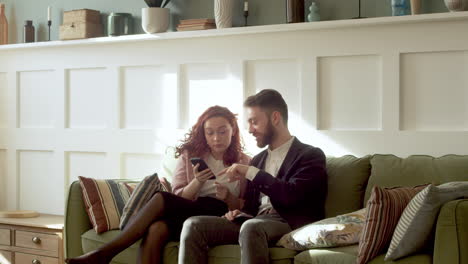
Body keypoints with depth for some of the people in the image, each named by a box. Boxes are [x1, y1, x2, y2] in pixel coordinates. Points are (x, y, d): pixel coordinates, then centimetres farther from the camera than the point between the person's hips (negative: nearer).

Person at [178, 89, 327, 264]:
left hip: (290, 225, -6)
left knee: (251, 227, -40)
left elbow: (292, 196, -14)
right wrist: (239, 213, 4)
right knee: (193, 225, -17)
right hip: (254, 223, 6)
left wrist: (251, 173, -10)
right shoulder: (257, 160, 26)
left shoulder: (311, 156, 3)